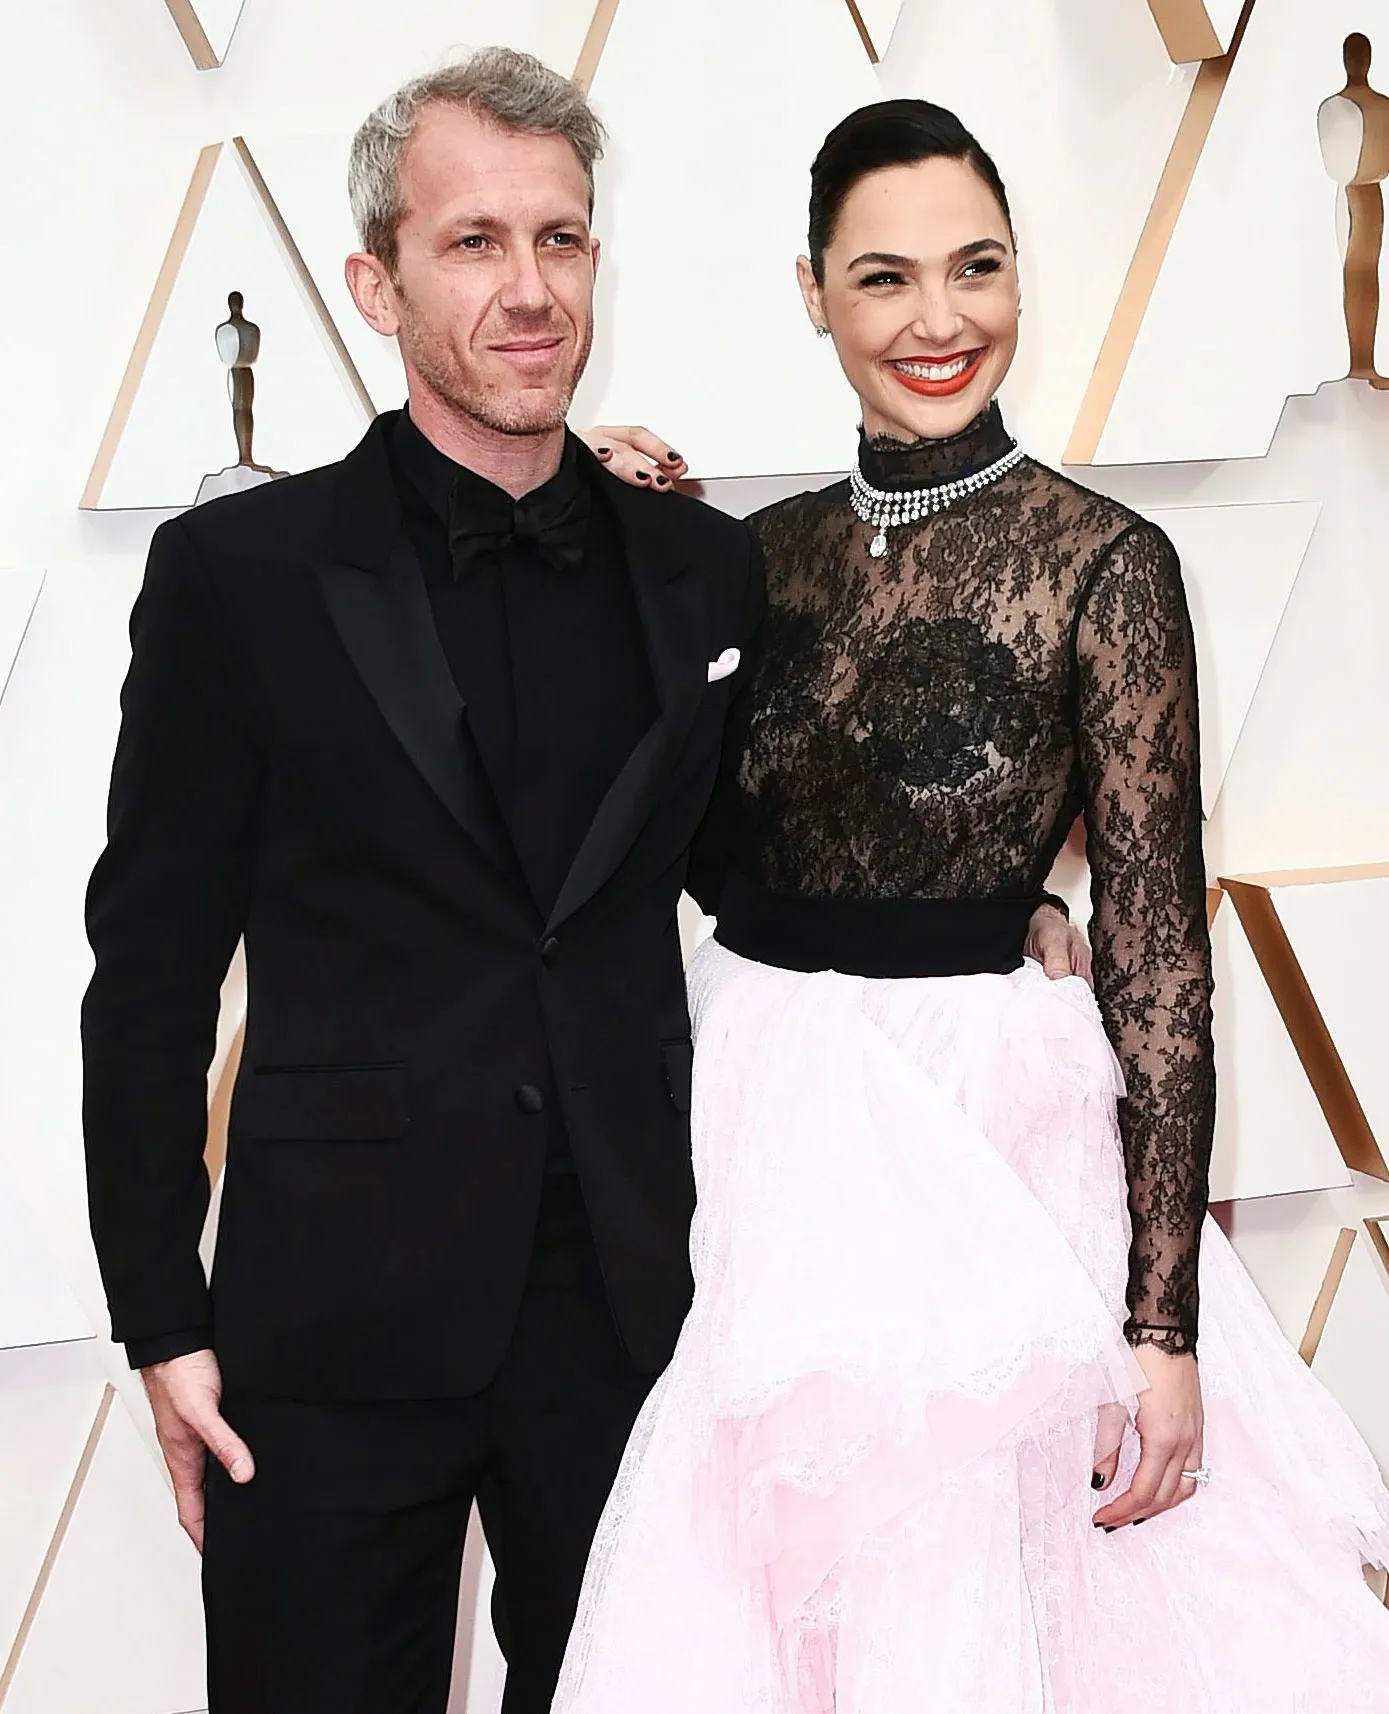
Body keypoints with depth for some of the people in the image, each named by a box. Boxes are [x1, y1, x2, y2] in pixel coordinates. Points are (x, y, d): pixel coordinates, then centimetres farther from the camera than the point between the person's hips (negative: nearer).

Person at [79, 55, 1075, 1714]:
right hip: (338, 1323, -2)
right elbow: (152, 971, -4)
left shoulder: (708, 572, 3)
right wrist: (163, 1323, -5)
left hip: (628, 1293, 3)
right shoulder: (239, 575, -5)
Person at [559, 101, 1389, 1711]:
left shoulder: (1103, 564, -10)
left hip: (979, 1144, -5)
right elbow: (714, 856, 8)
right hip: (753, 1148, 5)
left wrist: (1164, 1322, -13)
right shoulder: (769, 553, 5)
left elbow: (1158, 952, -11)